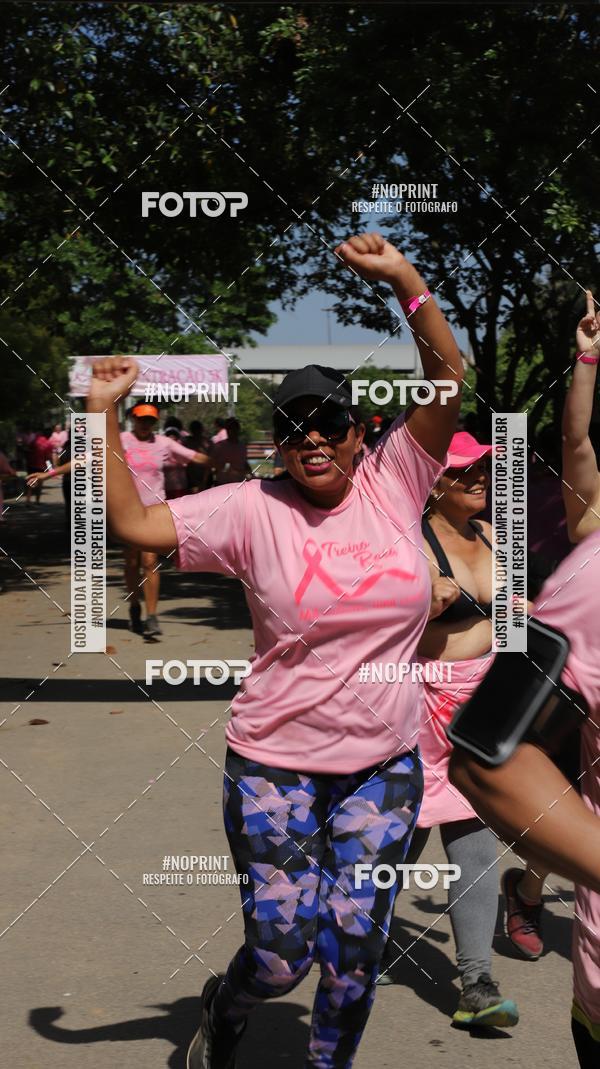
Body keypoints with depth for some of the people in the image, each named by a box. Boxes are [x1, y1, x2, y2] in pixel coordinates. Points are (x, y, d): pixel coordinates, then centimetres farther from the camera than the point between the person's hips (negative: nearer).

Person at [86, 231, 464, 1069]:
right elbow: (135, 524, -10)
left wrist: (404, 279, -20)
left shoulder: (393, 484, -2)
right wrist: (104, 416, -13)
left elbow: (448, 380, -10)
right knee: (282, 953, 3)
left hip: (384, 766, 2)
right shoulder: (253, 510, -7)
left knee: (355, 954, 8)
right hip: (277, 765, -2)